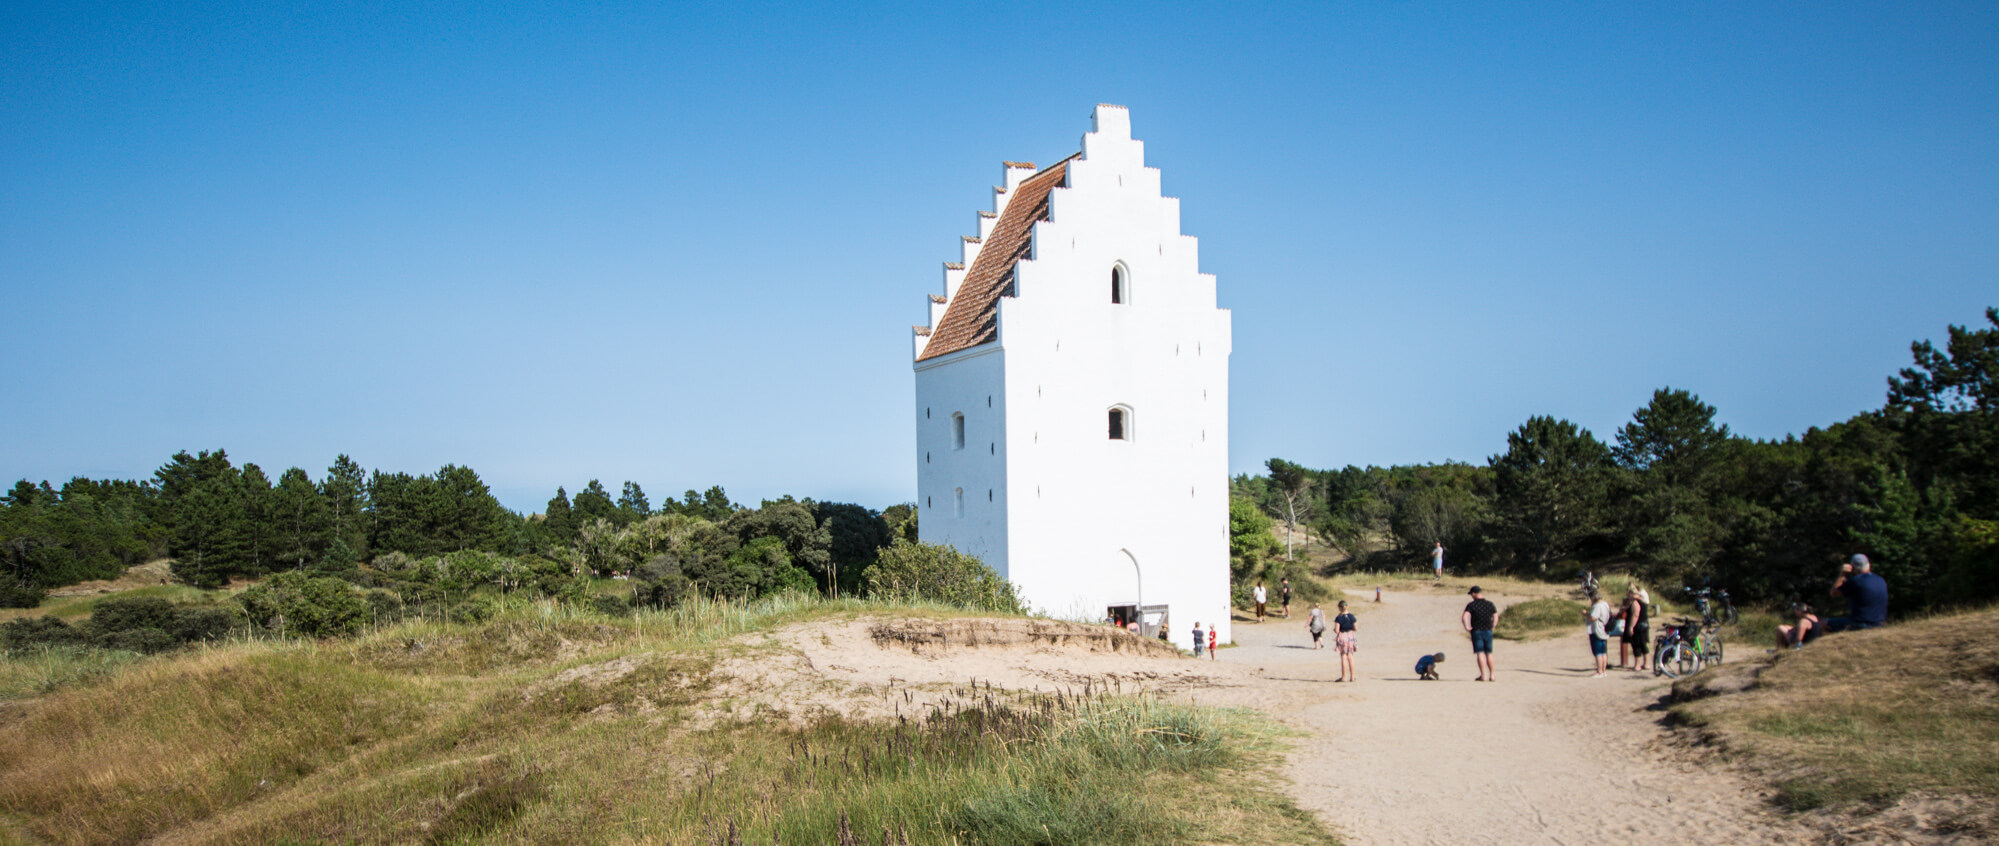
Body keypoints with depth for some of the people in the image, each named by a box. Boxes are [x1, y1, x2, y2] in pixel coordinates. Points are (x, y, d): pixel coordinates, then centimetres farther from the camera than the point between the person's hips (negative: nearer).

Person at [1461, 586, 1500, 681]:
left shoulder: (1471, 605, -7)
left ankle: (1483, 676, -9)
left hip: (1476, 631, -3)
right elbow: (1496, 617, 10)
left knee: (1480, 653, -4)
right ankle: (1492, 676, 11)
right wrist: (1492, 626, 14)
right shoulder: (1490, 604, 6)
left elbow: (1464, 617, -19)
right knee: (1489, 653, 10)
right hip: (1488, 631, 4)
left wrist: (1467, 627, -9)